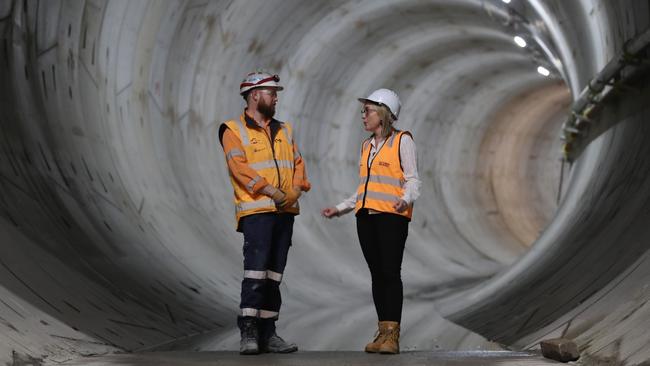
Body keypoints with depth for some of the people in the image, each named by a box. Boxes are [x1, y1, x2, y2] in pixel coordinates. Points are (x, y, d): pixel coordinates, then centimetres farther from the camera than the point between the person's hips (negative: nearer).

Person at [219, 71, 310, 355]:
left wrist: (296, 190, -5)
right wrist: (271, 191, -18)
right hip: (255, 211, -6)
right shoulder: (233, 130, 0)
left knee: (274, 274, 7)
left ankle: (267, 333, 10)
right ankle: (248, 333, -14)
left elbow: (297, 162, 15)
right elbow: (239, 167, -12)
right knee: (256, 269, -15)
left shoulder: (283, 130, 20)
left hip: (285, 211, 6)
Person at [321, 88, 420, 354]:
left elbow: (412, 180, -5)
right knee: (376, 274, 5)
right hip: (366, 215, 6)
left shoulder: (402, 140, 1)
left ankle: (392, 335, -13)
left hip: (392, 215, -6)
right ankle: (382, 332, 6)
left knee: (390, 273, -11)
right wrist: (340, 209, 19)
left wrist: (406, 199, -25)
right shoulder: (367, 146, 20)